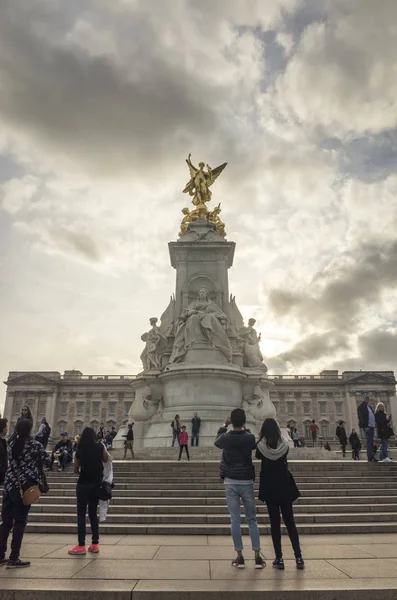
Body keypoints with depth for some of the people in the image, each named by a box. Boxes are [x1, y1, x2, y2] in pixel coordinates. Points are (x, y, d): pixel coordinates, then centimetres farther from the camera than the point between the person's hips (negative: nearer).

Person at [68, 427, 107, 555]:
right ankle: (95, 544, 14)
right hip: (96, 483, 3)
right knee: (93, 513, 13)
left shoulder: (80, 450, -6)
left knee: (81, 514, 4)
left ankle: (81, 546, 2)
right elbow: (105, 460, 13)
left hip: (83, 484, -3)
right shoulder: (99, 447, -3)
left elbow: (76, 470, 2)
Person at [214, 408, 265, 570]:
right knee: (252, 520, 10)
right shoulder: (250, 438, -8)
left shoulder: (226, 438, -7)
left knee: (235, 520, 5)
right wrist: (244, 429, 24)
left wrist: (224, 426, 26)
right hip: (247, 482, 0)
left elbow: (217, 442, 17)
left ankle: (240, 557, 9)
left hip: (231, 482, 0)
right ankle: (257, 557, 10)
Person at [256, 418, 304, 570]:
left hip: (269, 487, -1)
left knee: (275, 522, 4)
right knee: (290, 521, 9)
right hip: (284, 486, 1)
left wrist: (261, 439, 12)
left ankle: (279, 559, 4)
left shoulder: (261, 445, -9)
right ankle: (298, 557, 7)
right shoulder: (285, 445, -6)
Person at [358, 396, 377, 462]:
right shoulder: (361, 407, -5)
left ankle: (371, 457, 11)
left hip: (371, 425, 8)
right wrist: (365, 426, -19)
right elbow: (362, 417, -12)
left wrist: (374, 423, 11)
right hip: (367, 426, -8)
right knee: (369, 442, -10)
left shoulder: (369, 406, 21)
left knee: (371, 442, 9)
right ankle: (370, 457, -10)